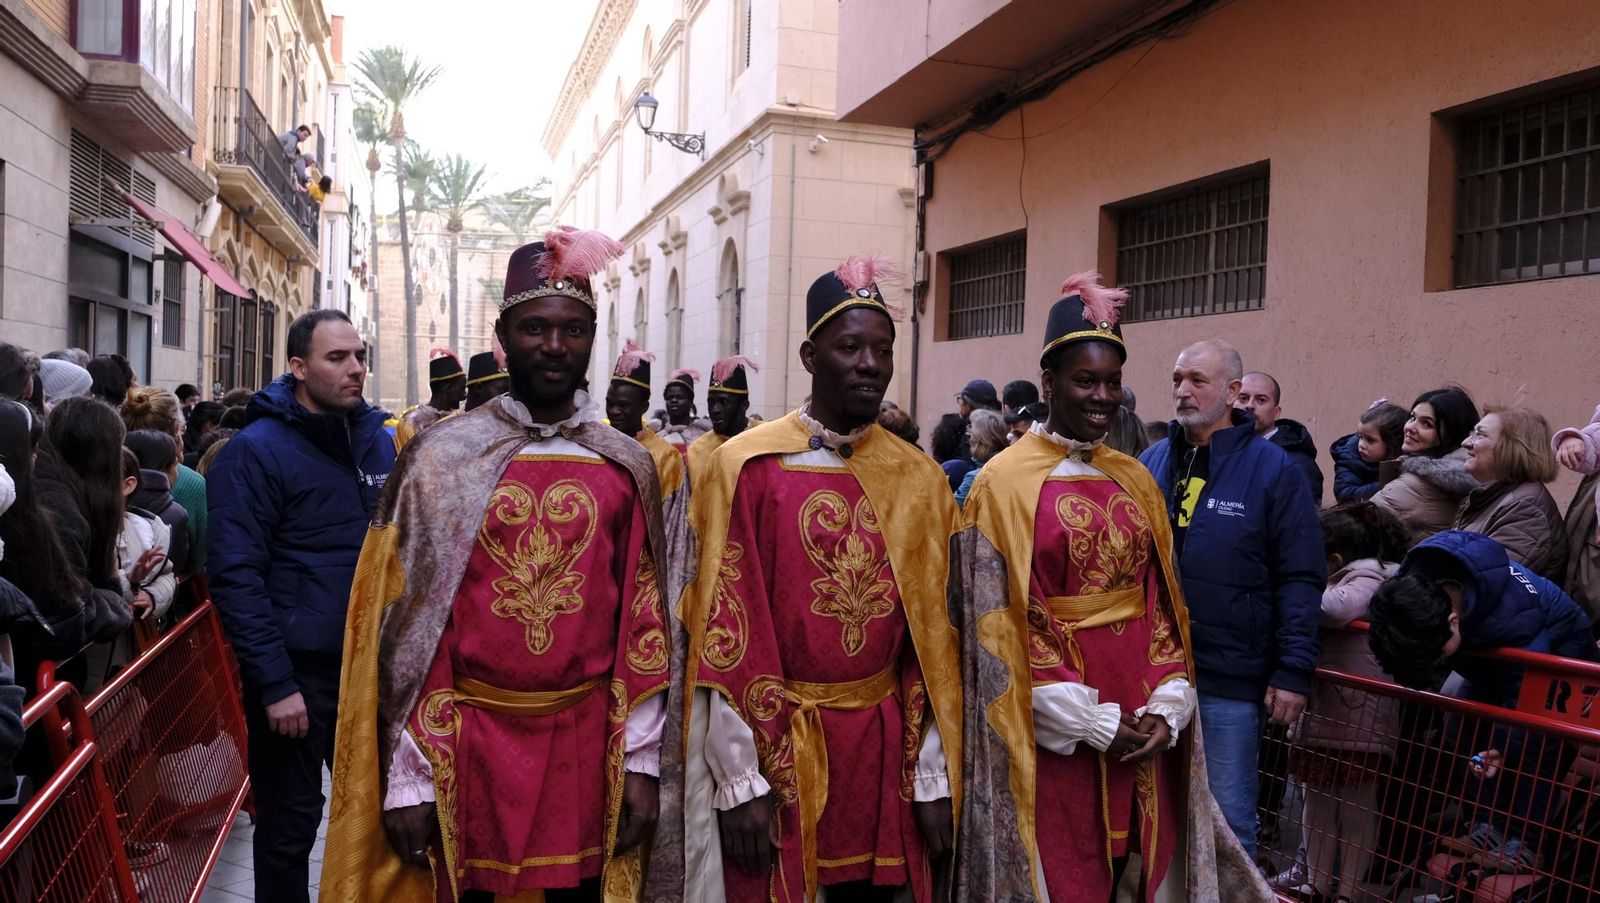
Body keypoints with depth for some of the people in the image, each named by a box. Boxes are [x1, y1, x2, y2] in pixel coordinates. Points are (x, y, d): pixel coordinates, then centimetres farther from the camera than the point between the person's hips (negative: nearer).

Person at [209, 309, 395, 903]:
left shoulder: (381, 442, 7)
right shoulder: (256, 451, -11)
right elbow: (235, 576, -15)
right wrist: (275, 684, -19)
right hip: (298, 674, -5)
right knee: (290, 825, 8)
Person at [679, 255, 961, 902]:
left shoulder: (920, 479, 3)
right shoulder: (746, 466, -8)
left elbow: (934, 639, 2)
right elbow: (726, 633, -10)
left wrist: (935, 778, -1)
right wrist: (740, 779, -12)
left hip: (885, 746, 3)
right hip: (772, 743, -3)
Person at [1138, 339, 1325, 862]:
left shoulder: (1273, 471, -6)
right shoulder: (1150, 464, 7)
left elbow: (1300, 579, -7)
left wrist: (1293, 672, -11)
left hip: (1230, 681, -4)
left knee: (1227, 818, 7)